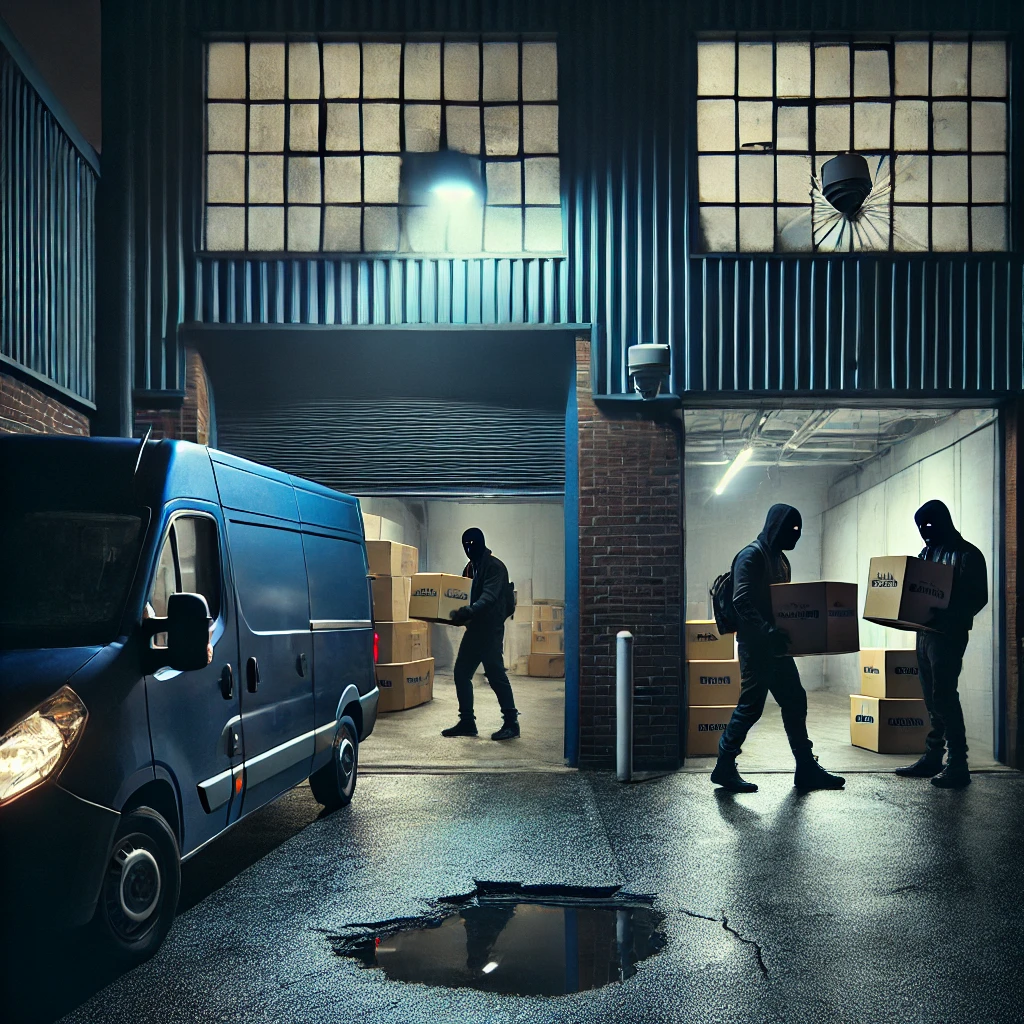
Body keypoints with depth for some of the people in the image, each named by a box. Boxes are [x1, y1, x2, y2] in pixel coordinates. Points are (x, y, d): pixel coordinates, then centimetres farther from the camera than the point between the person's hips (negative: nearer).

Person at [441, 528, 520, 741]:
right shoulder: (471, 568, 16)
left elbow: (489, 597, -25)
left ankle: (511, 722, 3)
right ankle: (467, 722, 15)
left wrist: (468, 611, -40)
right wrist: (457, 614, 2)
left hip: (490, 629, -9)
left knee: (495, 674, -6)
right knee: (461, 673, 7)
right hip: (473, 628, 9)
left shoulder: (495, 567, -11)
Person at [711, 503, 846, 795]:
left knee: (795, 702, 10)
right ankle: (724, 768, 7)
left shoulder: (781, 559, 17)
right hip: (756, 646, -9)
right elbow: (741, 601, -22)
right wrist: (767, 631, -30)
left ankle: (807, 770, 19)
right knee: (751, 706, -5)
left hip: (776, 647, 9)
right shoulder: (752, 555, -11)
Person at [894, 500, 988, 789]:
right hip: (924, 631, 7)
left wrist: (948, 617, -25)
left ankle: (958, 765, -7)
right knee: (932, 697, 11)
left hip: (949, 634, -7)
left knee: (944, 696, -11)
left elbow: (978, 598, -13)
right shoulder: (927, 553, 15)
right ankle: (932, 757, 17)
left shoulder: (967, 555, -7)